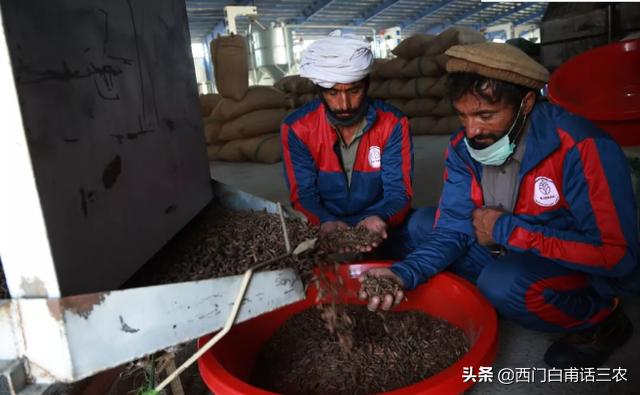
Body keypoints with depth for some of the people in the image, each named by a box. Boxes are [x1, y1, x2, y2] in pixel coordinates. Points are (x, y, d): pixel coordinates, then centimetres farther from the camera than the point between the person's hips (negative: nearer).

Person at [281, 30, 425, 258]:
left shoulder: (393, 124, -9)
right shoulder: (296, 128, -9)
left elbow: (399, 193, -11)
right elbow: (303, 195, -9)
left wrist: (379, 219, -33)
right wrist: (325, 223, -30)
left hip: (383, 226, 0)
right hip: (323, 229, 0)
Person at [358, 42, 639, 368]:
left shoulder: (580, 148, -28)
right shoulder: (463, 147, -10)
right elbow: (452, 227, -10)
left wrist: (508, 230, -25)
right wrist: (405, 273, -29)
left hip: (588, 270, -5)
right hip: (513, 257, 6)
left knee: (505, 283, -35)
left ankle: (599, 322, -3)